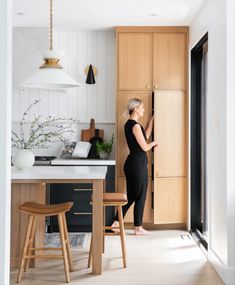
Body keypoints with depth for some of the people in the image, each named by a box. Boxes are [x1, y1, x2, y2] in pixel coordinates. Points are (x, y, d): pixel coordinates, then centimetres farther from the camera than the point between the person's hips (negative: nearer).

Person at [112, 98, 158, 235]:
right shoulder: (135, 125, -17)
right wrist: (154, 143, 7)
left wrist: (152, 119, 25)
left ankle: (116, 223, 15)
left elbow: (146, 136, 22)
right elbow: (145, 147, -13)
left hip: (131, 163, 9)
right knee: (140, 197, 2)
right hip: (138, 164, -9)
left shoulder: (129, 124, 12)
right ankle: (138, 228, 12)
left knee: (130, 196, 15)